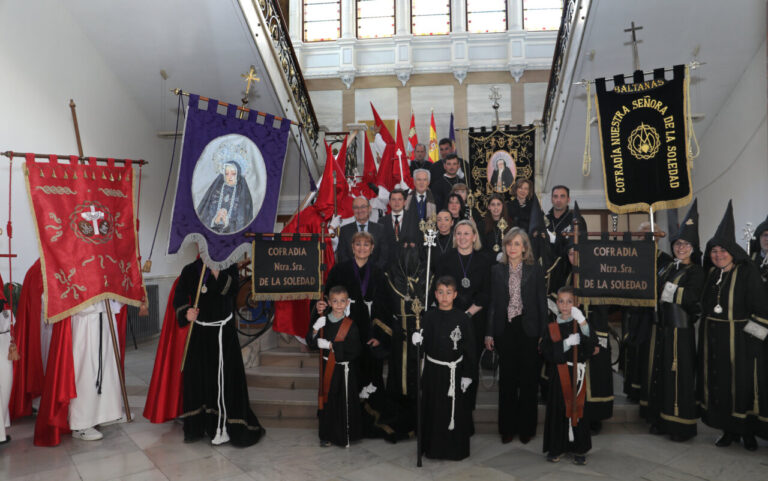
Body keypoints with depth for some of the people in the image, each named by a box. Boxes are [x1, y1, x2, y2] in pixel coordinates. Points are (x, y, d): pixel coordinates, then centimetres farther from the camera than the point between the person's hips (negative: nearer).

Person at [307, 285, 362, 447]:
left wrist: (331, 345, -18)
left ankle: (345, 436, 17)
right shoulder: (322, 321, 3)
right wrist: (315, 329, -17)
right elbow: (311, 343, 1)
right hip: (327, 368, 4)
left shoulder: (350, 325, -8)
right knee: (327, 401, 12)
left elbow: (354, 349, -15)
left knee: (345, 402, 1)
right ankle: (327, 435, 26)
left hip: (344, 369, -3)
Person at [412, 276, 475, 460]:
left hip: (455, 371, -1)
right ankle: (434, 447, 25)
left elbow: (469, 348, -2)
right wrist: (418, 340, -23)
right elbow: (425, 343, 0)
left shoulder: (462, 318, -5)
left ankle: (456, 449, 23)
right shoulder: (429, 316, -1)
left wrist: (467, 374, -4)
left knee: (455, 410, 6)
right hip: (434, 370, 1)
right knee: (434, 409, 9)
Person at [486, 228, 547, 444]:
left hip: (527, 329, -1)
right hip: (505, 330, 1)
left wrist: (542, 333, -5)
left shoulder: (535, 270, 2)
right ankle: (507, 427, 20)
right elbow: (492, 303, 6)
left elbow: (542, 302, 2)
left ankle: (526, 427, 20)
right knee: (507, 379, 8)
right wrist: (489, 332, 1)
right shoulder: (497, 270, 6)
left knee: (528, 379, 6)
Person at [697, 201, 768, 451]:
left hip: (740, 339, -5)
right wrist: (705, 334, 9)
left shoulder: (748, 272, -8)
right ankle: (729, 430, 22)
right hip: (713, 340, 5)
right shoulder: (712, 275, 9)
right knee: (718, 384, 9)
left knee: (743, 383, 4)